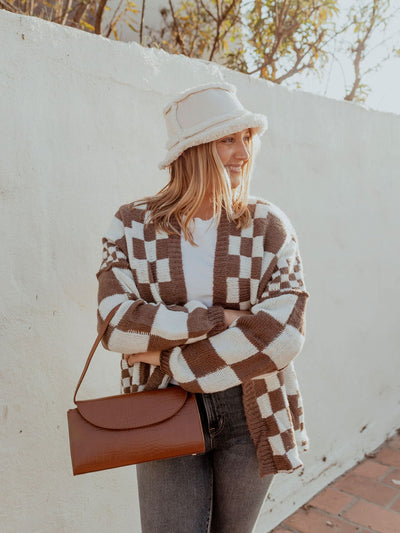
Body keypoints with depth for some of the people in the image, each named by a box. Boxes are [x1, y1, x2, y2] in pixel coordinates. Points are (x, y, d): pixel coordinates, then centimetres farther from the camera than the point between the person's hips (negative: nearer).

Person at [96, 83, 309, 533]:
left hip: (250, 415, 1)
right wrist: (218, 318, -20)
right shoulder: (132, 226, -4)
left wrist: (169, 358, -16)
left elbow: (282, 333, -16)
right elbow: (116, 321, -14)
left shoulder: (269, 226, -5)